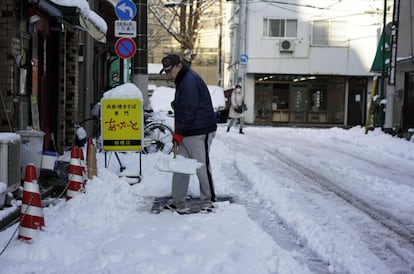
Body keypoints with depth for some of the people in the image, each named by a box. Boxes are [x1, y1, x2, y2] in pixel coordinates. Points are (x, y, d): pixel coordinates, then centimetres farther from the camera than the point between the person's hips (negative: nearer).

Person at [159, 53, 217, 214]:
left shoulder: (190, 80, -15)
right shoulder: (182, 81, 17)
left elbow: (189, 110, -20)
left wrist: (179, 132, -17)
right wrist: (179, 131, 18)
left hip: (199, 133, -10)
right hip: (187, 134, 10)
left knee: (202, 167, -3)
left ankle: (208, 202, 8)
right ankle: (177, 203, 14)